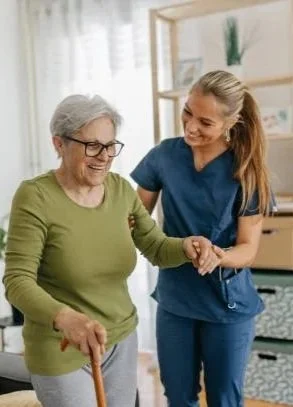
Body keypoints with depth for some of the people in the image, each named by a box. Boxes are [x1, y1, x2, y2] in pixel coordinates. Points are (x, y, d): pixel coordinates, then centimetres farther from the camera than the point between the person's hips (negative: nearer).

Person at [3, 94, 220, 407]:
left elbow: (157, 248, 1)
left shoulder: (121, 189, -3)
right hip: (61, 352, -5)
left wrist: (186, 247, -22)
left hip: (121, 340, 5)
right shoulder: (35, 196, -19)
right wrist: (64, 317, -41)